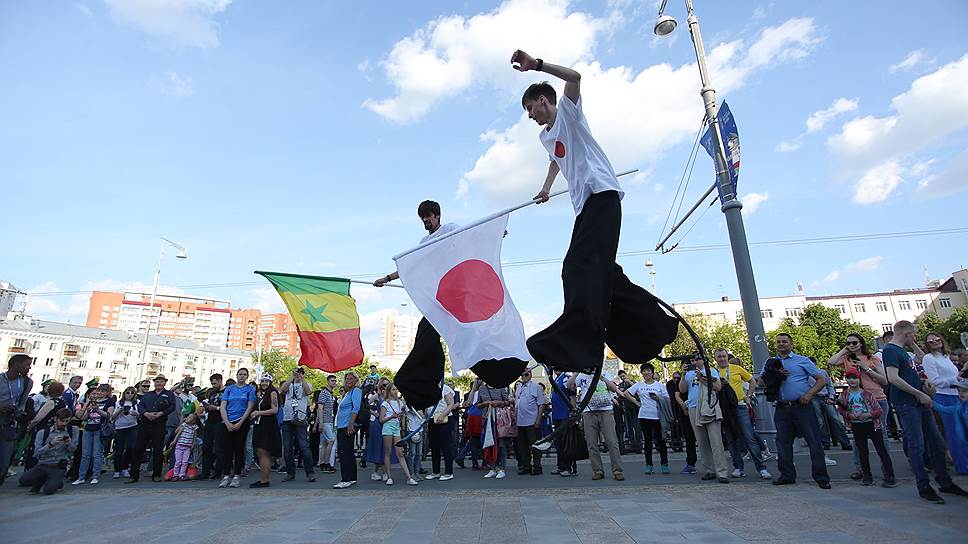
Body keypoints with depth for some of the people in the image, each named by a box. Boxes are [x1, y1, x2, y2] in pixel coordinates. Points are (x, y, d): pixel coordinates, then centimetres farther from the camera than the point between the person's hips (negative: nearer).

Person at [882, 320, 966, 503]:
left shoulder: (902, 351, 18)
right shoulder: (890, 350, -14)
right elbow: (893, 378, -23)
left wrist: (924, 383, 12)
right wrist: (920, 394, -16)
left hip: (920, 403, 10)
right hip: (906, 404, -10)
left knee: (937, 443, 14)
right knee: (916, 445, -4)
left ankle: (945, 483, 26)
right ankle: (924, 487, 5)